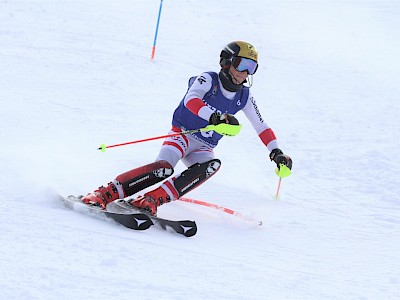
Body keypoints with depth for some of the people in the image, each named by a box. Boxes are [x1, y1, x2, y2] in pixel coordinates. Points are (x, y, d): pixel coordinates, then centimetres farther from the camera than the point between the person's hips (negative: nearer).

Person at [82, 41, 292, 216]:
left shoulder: (244, 97, 8)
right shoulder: (208, 80, -8)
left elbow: (261, 127, 18)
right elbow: (191, 100, -28)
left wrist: (276, 151, 4)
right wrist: (215, 117, -44)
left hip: (203, 149, 5)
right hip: (182, 135, -5)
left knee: (212, 165, -32)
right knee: (164, 167, -35)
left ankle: (151, 201, -41)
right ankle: (102, 194, -34)